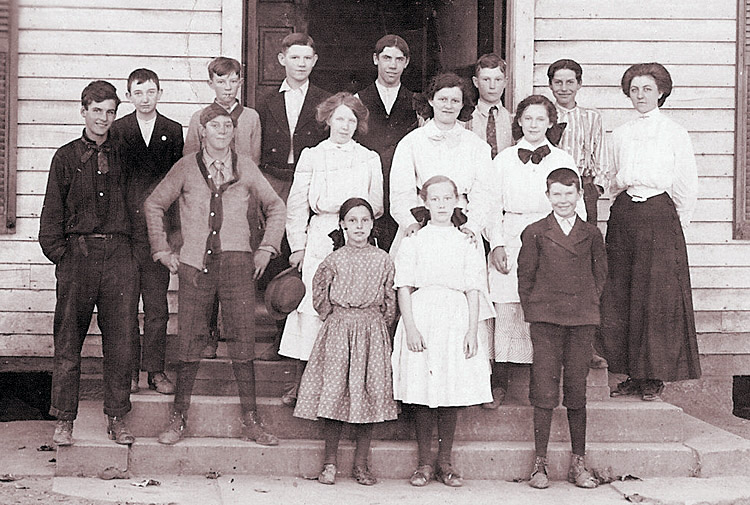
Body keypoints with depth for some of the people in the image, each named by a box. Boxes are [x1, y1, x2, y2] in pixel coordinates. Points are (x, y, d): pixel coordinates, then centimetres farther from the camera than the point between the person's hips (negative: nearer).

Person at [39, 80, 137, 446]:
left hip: (118, 254, 1)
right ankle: (64, 420, 10)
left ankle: (117, 419, 10)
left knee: (120, 340, 1)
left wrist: (134, 246, 2)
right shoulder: (66, 157, 8)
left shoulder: (123, 155, 10)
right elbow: (52, 210, 8)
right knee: (68, 340, 2)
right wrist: (58, 252, -2)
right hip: (77, 253, -1)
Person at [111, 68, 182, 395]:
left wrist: (175, 229, 1)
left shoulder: (173, 131, 9)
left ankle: (155, 369, 12)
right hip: (123, 230, -1)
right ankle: (129, 370, 11)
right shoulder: (116, 130, 5)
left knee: (157, 305, 4)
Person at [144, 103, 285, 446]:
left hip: (236, 264, 0)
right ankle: (178, 420, 11)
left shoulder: (246, 169, 9)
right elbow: (153, 205, 15)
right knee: (189, 341, 1)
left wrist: (266, 249, 13)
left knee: (243, 341, -1)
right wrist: (163, 251, 10)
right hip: (195, 265, 0)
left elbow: (275, 207, 21)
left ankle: (251, 422, 5)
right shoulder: (186, 168, 6)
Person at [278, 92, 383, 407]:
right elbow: (296, 205, 8)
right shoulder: (311, 156, 10)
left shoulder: (369, 159, 12)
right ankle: (299, 381, -1)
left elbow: (377, 206, 15)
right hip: (320, 237, -1)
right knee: (312, 305, -6)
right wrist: (298, 245, 3)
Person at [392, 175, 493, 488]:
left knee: (452, 391, 2)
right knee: (421, 392, -1)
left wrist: (472, 331, -3)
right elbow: (404, 288, 1)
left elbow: (473, 291, 6)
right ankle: (424, 463, 9)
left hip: (455, 321, 1)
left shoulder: (467, 244, 10)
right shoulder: (413, 243, 6)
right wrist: (410, 327, -10)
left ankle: (444, 462, 12)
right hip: (421, 319, -1)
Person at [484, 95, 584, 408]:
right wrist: (496, 244, -1)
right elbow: (493, 206, 10)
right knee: (504, 312, -5)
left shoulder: (563, 161, 9)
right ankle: (499, 385, 2)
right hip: (510, 244, 0)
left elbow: (576, 208, 8)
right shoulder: (503, 160, 10)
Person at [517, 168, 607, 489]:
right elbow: (525, 276, 6)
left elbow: (600, 274, 17)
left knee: (577, 392, 6)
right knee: (544, 392, -3)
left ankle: (578, 464, 14)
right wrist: (532, 312, 1)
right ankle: (539, 464, 4)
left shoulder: (591, 234, 9)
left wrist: (590, 304, 8)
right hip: (546, 321, -2)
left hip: (582, 320, 2)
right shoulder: (534, 233, 4)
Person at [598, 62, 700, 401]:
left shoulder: (676, 134, 2)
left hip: (660, 217, -4)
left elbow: (687, 187, 4)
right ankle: (634, 375, 11)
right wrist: (618, 184, 8)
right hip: (623, 217, 4)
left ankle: (655, 376, 6)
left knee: (657, 296, -4)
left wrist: (676, 224, 4)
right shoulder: (620, 135, 14)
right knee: (619, 296, 1)